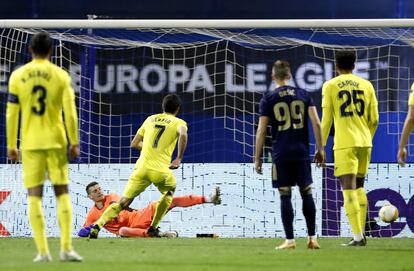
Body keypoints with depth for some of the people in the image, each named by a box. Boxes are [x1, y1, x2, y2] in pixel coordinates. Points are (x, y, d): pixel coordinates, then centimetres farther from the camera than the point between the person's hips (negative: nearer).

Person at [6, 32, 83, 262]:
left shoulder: (18, 76, 2)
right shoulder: (61, 75, -1)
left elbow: (11, 114, 2)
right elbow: (70, 112, -4)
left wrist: (11, 146, 8)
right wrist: (74, 142, 2)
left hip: (30, 143, 0)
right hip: (56, 140, 0)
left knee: (34, 195, 2)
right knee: (62, 193, 6)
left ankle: (43, 251, -3)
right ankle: (66, 248, -1)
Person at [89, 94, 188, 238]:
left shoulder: (150, 119, 21)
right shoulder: (179, 123, 9)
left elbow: (134, 144, 24)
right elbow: (183, 135, -16)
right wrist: (179, 159, -8)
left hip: (141, 168, 2)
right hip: (161, 170, -2)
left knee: (123, 202, 1)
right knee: (169, 191, 30)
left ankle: (98, 225, -22)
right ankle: (153, 228, 27)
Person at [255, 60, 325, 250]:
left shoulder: (268, 99, 1)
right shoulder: (303, 95, 7)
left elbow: (261, 131, -2)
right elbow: (316, 123, 0)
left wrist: (257, 157, 4)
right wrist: (320, 149, 6)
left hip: (281, 154, -2)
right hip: (302, 152, 2)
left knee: (285, 195, 0)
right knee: (307, 193, 7)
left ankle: (290, 240, -3)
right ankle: (312, 238, 7)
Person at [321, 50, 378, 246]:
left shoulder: (330, 86, 1)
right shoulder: (366, 85, 10)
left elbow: (326, 120, -2)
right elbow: (374, 120, 9)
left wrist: (321, 146, 5)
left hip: (344, 144, -4)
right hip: (364, 142, 4)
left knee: (349, 188, -6)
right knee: (359, 187, 17)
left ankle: (358, 237, -14)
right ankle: (361, 233, 14)